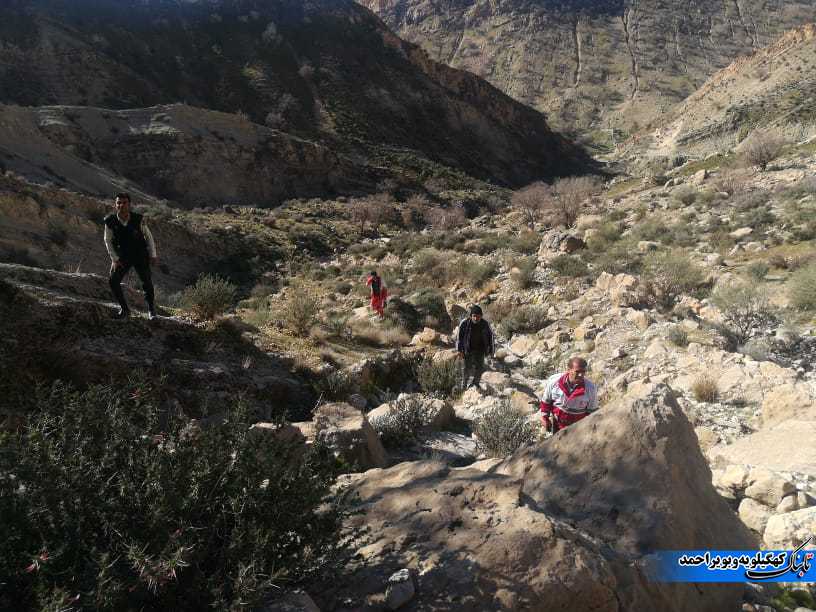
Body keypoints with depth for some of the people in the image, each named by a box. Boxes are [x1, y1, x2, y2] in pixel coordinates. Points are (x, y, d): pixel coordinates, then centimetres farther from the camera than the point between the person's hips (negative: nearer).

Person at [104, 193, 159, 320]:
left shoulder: (138, 219, -19)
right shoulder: (110, 221, -17)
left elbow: (148, 236, -4)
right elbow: (108, 241, -2)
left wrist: (153, 255, -2)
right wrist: (114, 259, -7)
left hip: (141, 256, -1)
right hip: (123, 257, 1)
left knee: (147, 282, -4)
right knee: (113, 281, -11)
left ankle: (151, 309, 21)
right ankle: (124, 309, 8)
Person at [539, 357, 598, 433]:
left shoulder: (590, 388, -22)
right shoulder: (554, 381, -20)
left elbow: (592, 411, -7)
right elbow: (546, 401, -2)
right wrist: (545, 418, 2)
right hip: (557, 425, 2)